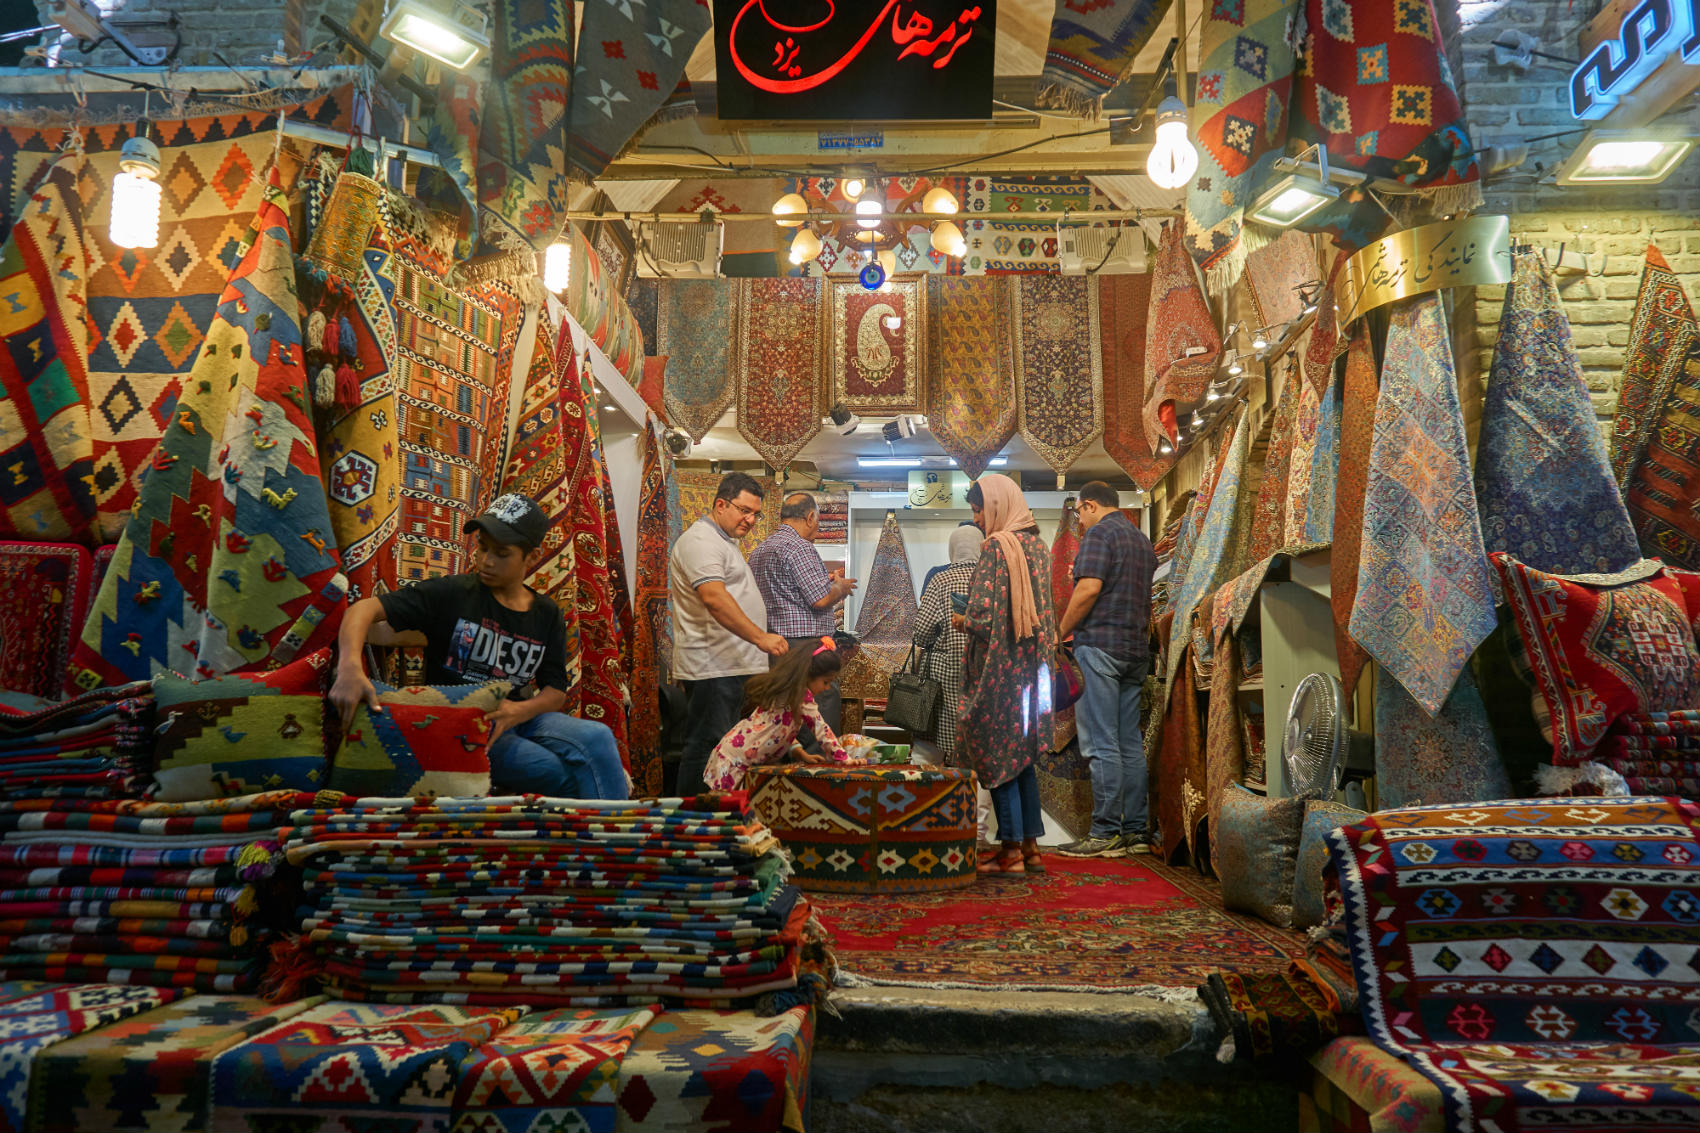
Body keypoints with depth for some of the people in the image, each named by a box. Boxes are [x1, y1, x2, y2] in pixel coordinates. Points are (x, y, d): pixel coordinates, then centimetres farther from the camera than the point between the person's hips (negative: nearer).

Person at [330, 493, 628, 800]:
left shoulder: (547, 616, 10)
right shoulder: (450, 593, -2)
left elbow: (556, 691, 7)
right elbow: (366, 608, -11)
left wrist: (516, 712, -17)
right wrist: (350, 668, -31)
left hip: (522, 719, 4)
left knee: (597, 737, -28)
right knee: (569, 774, -29)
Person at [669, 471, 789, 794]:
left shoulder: (723, 541, 23)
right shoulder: (701, 541, -12)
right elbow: (714, 598, -26)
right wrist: (760, 637, -31)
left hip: (732, 666, 11)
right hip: (712, 667, -11)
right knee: (707, 747, -9)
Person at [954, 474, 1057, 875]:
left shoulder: (996, 547, -14)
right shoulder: (1038, 546, 10)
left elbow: (982, 614, -19)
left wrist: (962, 621, 2)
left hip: (999, 666, -8)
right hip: (1032, 663, 8)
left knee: (996, 753, 0)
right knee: (1022, 752, 14)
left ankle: (1011, 849, 4)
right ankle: (1030, 845, 18)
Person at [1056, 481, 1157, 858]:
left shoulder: (1099, 533, -5)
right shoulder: (1142, 539, 21)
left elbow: (1089, 589, -16)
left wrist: (1060, 633, -7)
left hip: (1100, 645, -9)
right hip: (1136, 649, 9)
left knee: (1101, 744, -7)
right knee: (1130, 743, 9)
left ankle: (1105, 833, -7)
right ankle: (1135, 831, 11)